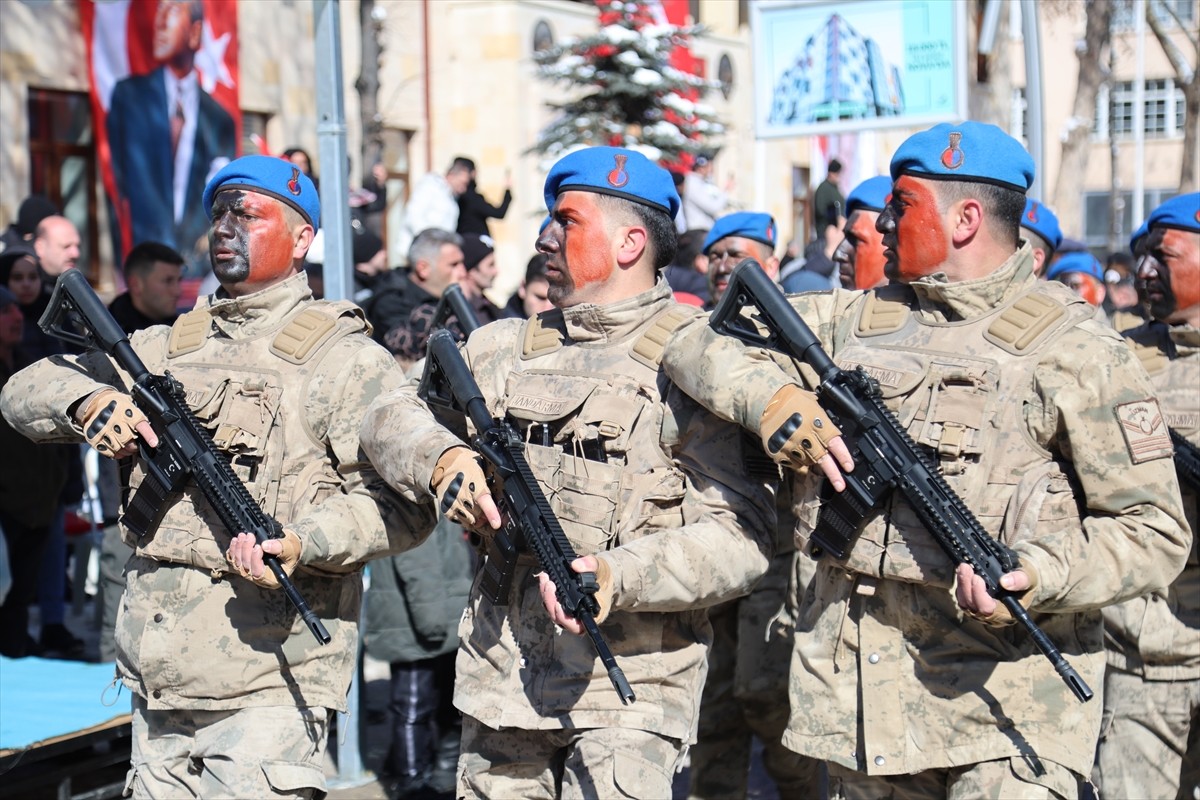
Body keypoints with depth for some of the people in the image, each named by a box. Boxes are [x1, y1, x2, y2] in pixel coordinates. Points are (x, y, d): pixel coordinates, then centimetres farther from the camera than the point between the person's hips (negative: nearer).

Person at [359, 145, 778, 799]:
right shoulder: (506, 347, 13)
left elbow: (741, 537, -14)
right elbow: (392, 418, 12)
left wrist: (617, 576, -28)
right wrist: (443, 459, -9)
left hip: (628, 686, -5)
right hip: (499, 683, 6)